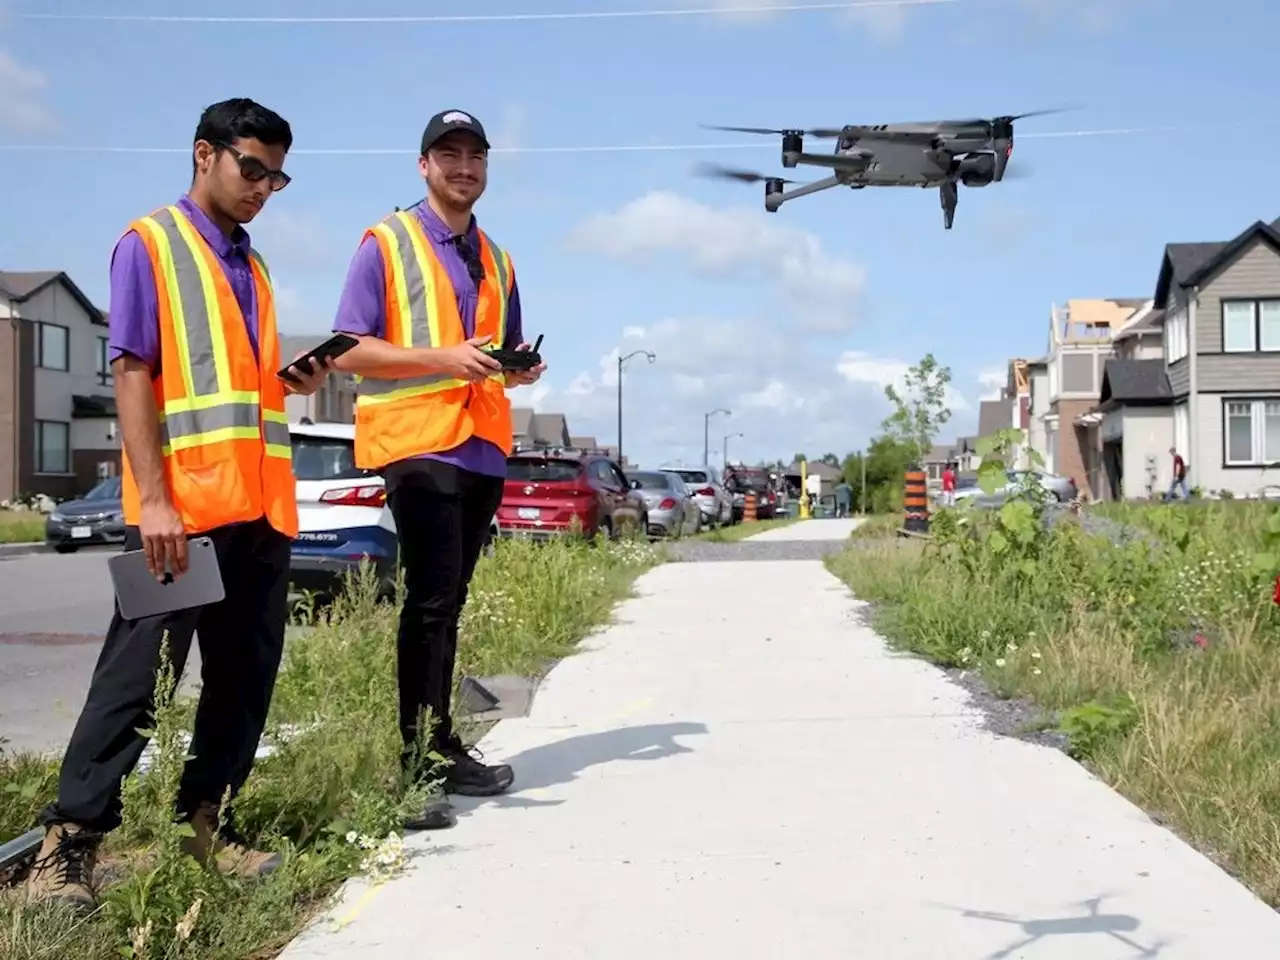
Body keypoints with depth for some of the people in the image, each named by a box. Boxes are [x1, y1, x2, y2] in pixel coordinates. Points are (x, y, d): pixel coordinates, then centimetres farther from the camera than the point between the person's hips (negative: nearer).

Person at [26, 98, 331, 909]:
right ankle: (70, 841, 3)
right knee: (137, 678, -5)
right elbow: (133, 374, -8)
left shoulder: (253, 270, 21)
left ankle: (205, 820, 19)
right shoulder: (150, 244, 1)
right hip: (182, 505, -7)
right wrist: (153, 498, -16)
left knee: (245, 678, 8)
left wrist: (298, 381, 3)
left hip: (262, 505, 7)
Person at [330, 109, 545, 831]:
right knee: (432, 600, -11)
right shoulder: (386, 244, 1)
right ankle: (419, 765, -7)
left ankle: (441, 750, 18)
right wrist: (442, 357, -18)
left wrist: (521, 368, 4)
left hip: (482, 447, 6)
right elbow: (349, 351, -7)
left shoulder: (496, 262, 20)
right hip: (415, 441, -6)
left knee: (449, 602, 11)